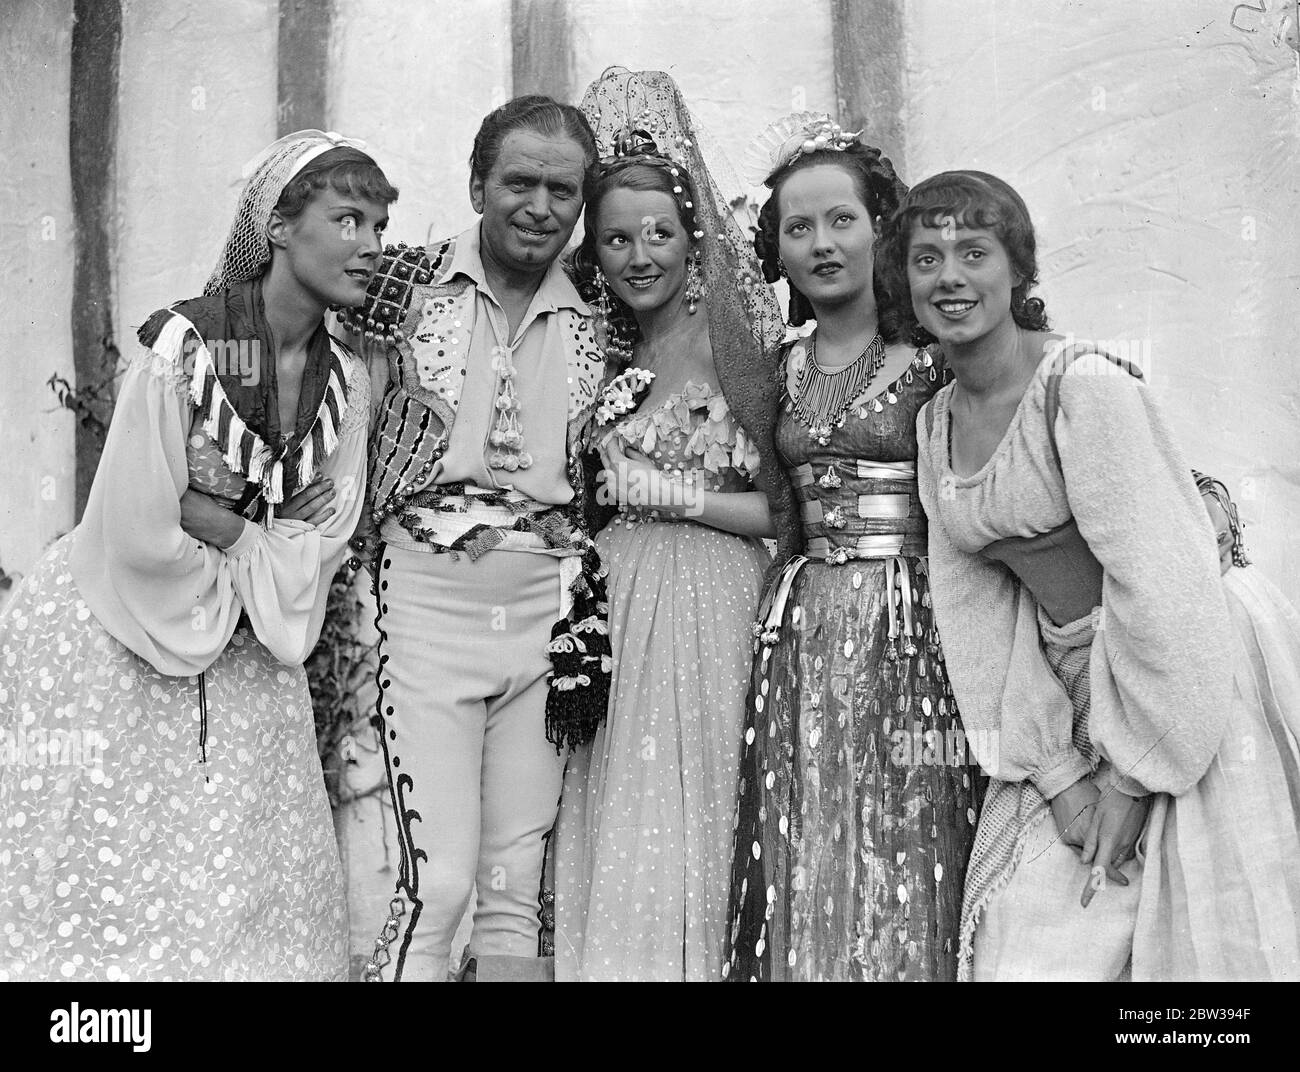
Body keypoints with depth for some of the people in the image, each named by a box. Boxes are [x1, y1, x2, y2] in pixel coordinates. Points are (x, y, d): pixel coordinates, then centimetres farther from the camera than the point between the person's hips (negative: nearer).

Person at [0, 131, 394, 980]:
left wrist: (217, 522, -16)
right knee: (102, 877, 3)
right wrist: (260, 538, -7)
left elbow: (317, 544, -4)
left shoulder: (347, 381, -2)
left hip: (244, 655, 5)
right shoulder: (180, 347, -18)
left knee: (243, 893, 6)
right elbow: (141, 533, -18)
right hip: (116, 650, -4)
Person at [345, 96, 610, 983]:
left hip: (548, 610, 3)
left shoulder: (594, 323, 9)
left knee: (519, 886, 9)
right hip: (428, 593, -3)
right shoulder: (409, 284, 1)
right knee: (437, 881, -8)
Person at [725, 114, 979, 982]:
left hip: (911, 626, -4)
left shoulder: (929, 355, -3)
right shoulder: (782, 367, 11)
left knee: (906, 869, 2)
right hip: (802, 631, 4)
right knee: (801, 875, 7)